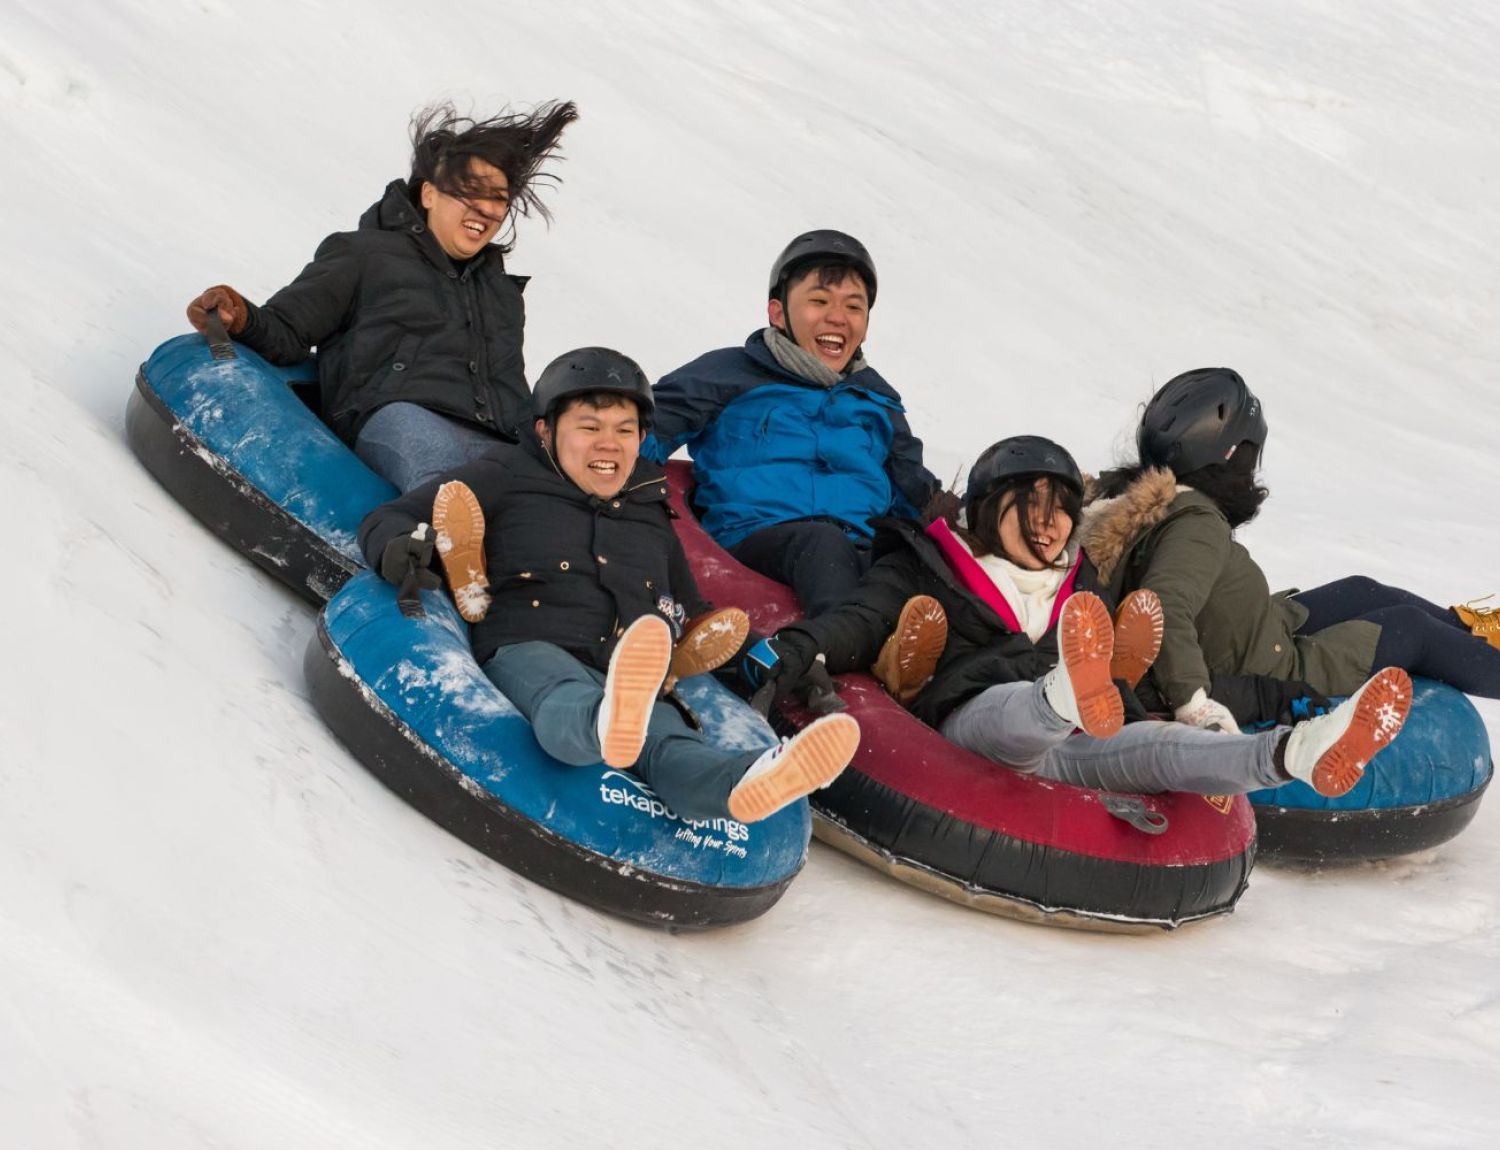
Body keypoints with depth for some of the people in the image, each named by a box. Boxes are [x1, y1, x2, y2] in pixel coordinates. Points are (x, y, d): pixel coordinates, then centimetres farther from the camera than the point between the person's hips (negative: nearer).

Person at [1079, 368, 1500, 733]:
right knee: (1413, 627, 8)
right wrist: (1193, 702, -46)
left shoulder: (1128, 500, -6)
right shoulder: (1196, 525, -34)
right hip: (1274, 688, -10)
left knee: (1361, 591, 25)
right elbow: (1165, 606, -47)